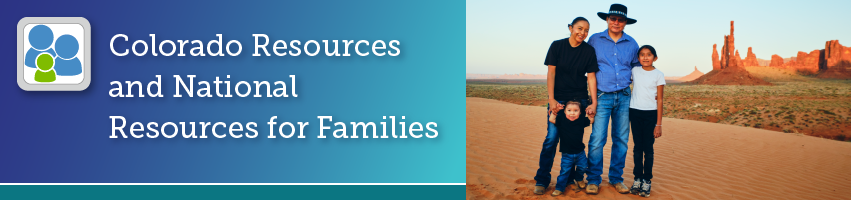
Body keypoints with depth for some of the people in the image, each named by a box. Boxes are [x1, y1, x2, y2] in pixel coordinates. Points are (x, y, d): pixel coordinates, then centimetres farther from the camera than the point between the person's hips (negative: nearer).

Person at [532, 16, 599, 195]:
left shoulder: (589, 51, 0)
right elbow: (551, 73, -4)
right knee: (552, 137, -6)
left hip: (579, 99, 1)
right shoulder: (557, 46, -3)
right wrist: (551, 99, -12)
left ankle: (575, 176, 16)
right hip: (558, 99, -1)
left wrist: (594, 102, -6)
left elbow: (591, 77, 0)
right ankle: (542, 180, 0)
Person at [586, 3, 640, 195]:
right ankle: (593, 180, 2)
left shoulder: (631, 44, 8)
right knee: (597, 140, -9)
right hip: (602, 96, -3)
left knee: (621, 140, 6)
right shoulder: (595, 40, 3)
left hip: (624, 97, 3)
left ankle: (616, 178, 17)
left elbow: (637, 67, 22)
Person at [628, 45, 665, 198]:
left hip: (650, 113, -2)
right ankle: (637, 178, 13)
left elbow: (660, 100, -1)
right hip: (635, 112, 2)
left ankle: (647, 181, 6)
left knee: (648, 148, 0)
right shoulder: (634, 71, 5)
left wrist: (659, 124, -5)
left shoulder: (658, 75, -1)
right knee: (637, 147, 6)